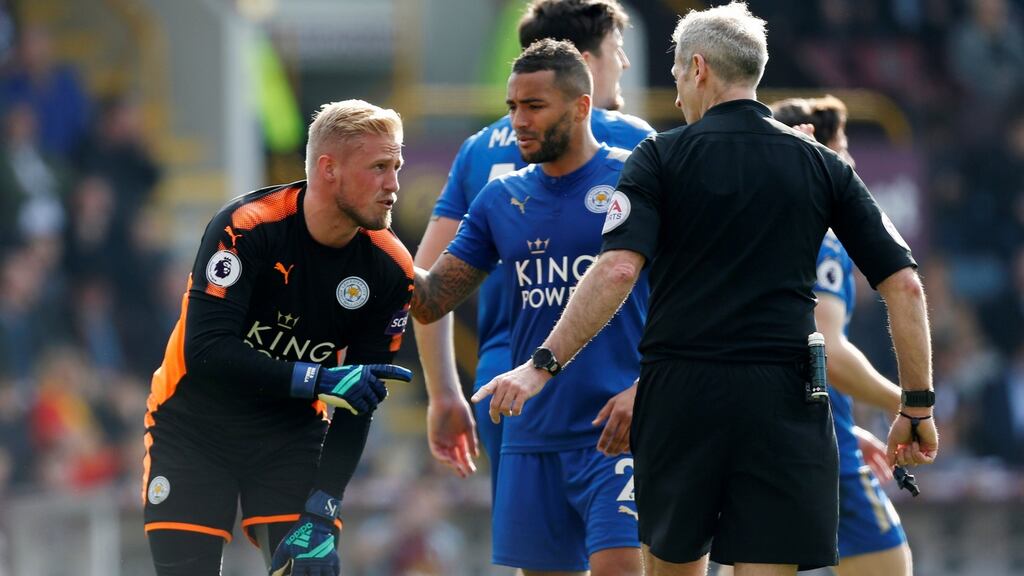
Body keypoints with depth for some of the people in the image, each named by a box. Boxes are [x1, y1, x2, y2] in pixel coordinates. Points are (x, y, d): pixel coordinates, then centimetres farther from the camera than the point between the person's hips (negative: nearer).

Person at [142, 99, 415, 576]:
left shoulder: (391, 269, -12)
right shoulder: (244, 228, -23)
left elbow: (355, 410, -9)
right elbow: (205, 351, -31)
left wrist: (321, 514, -17)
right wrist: (318, 380, -38)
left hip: (292, 438, 3)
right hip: (193, 429, -3)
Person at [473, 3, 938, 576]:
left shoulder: (662, 155, 2)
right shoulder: (822, 165, 9)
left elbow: (617, 270, -12)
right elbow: (904, 285, 4)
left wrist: (543, 366, -11)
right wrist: (918, 405, 10)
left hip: (681, 394, -1)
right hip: (783, 400, 1)